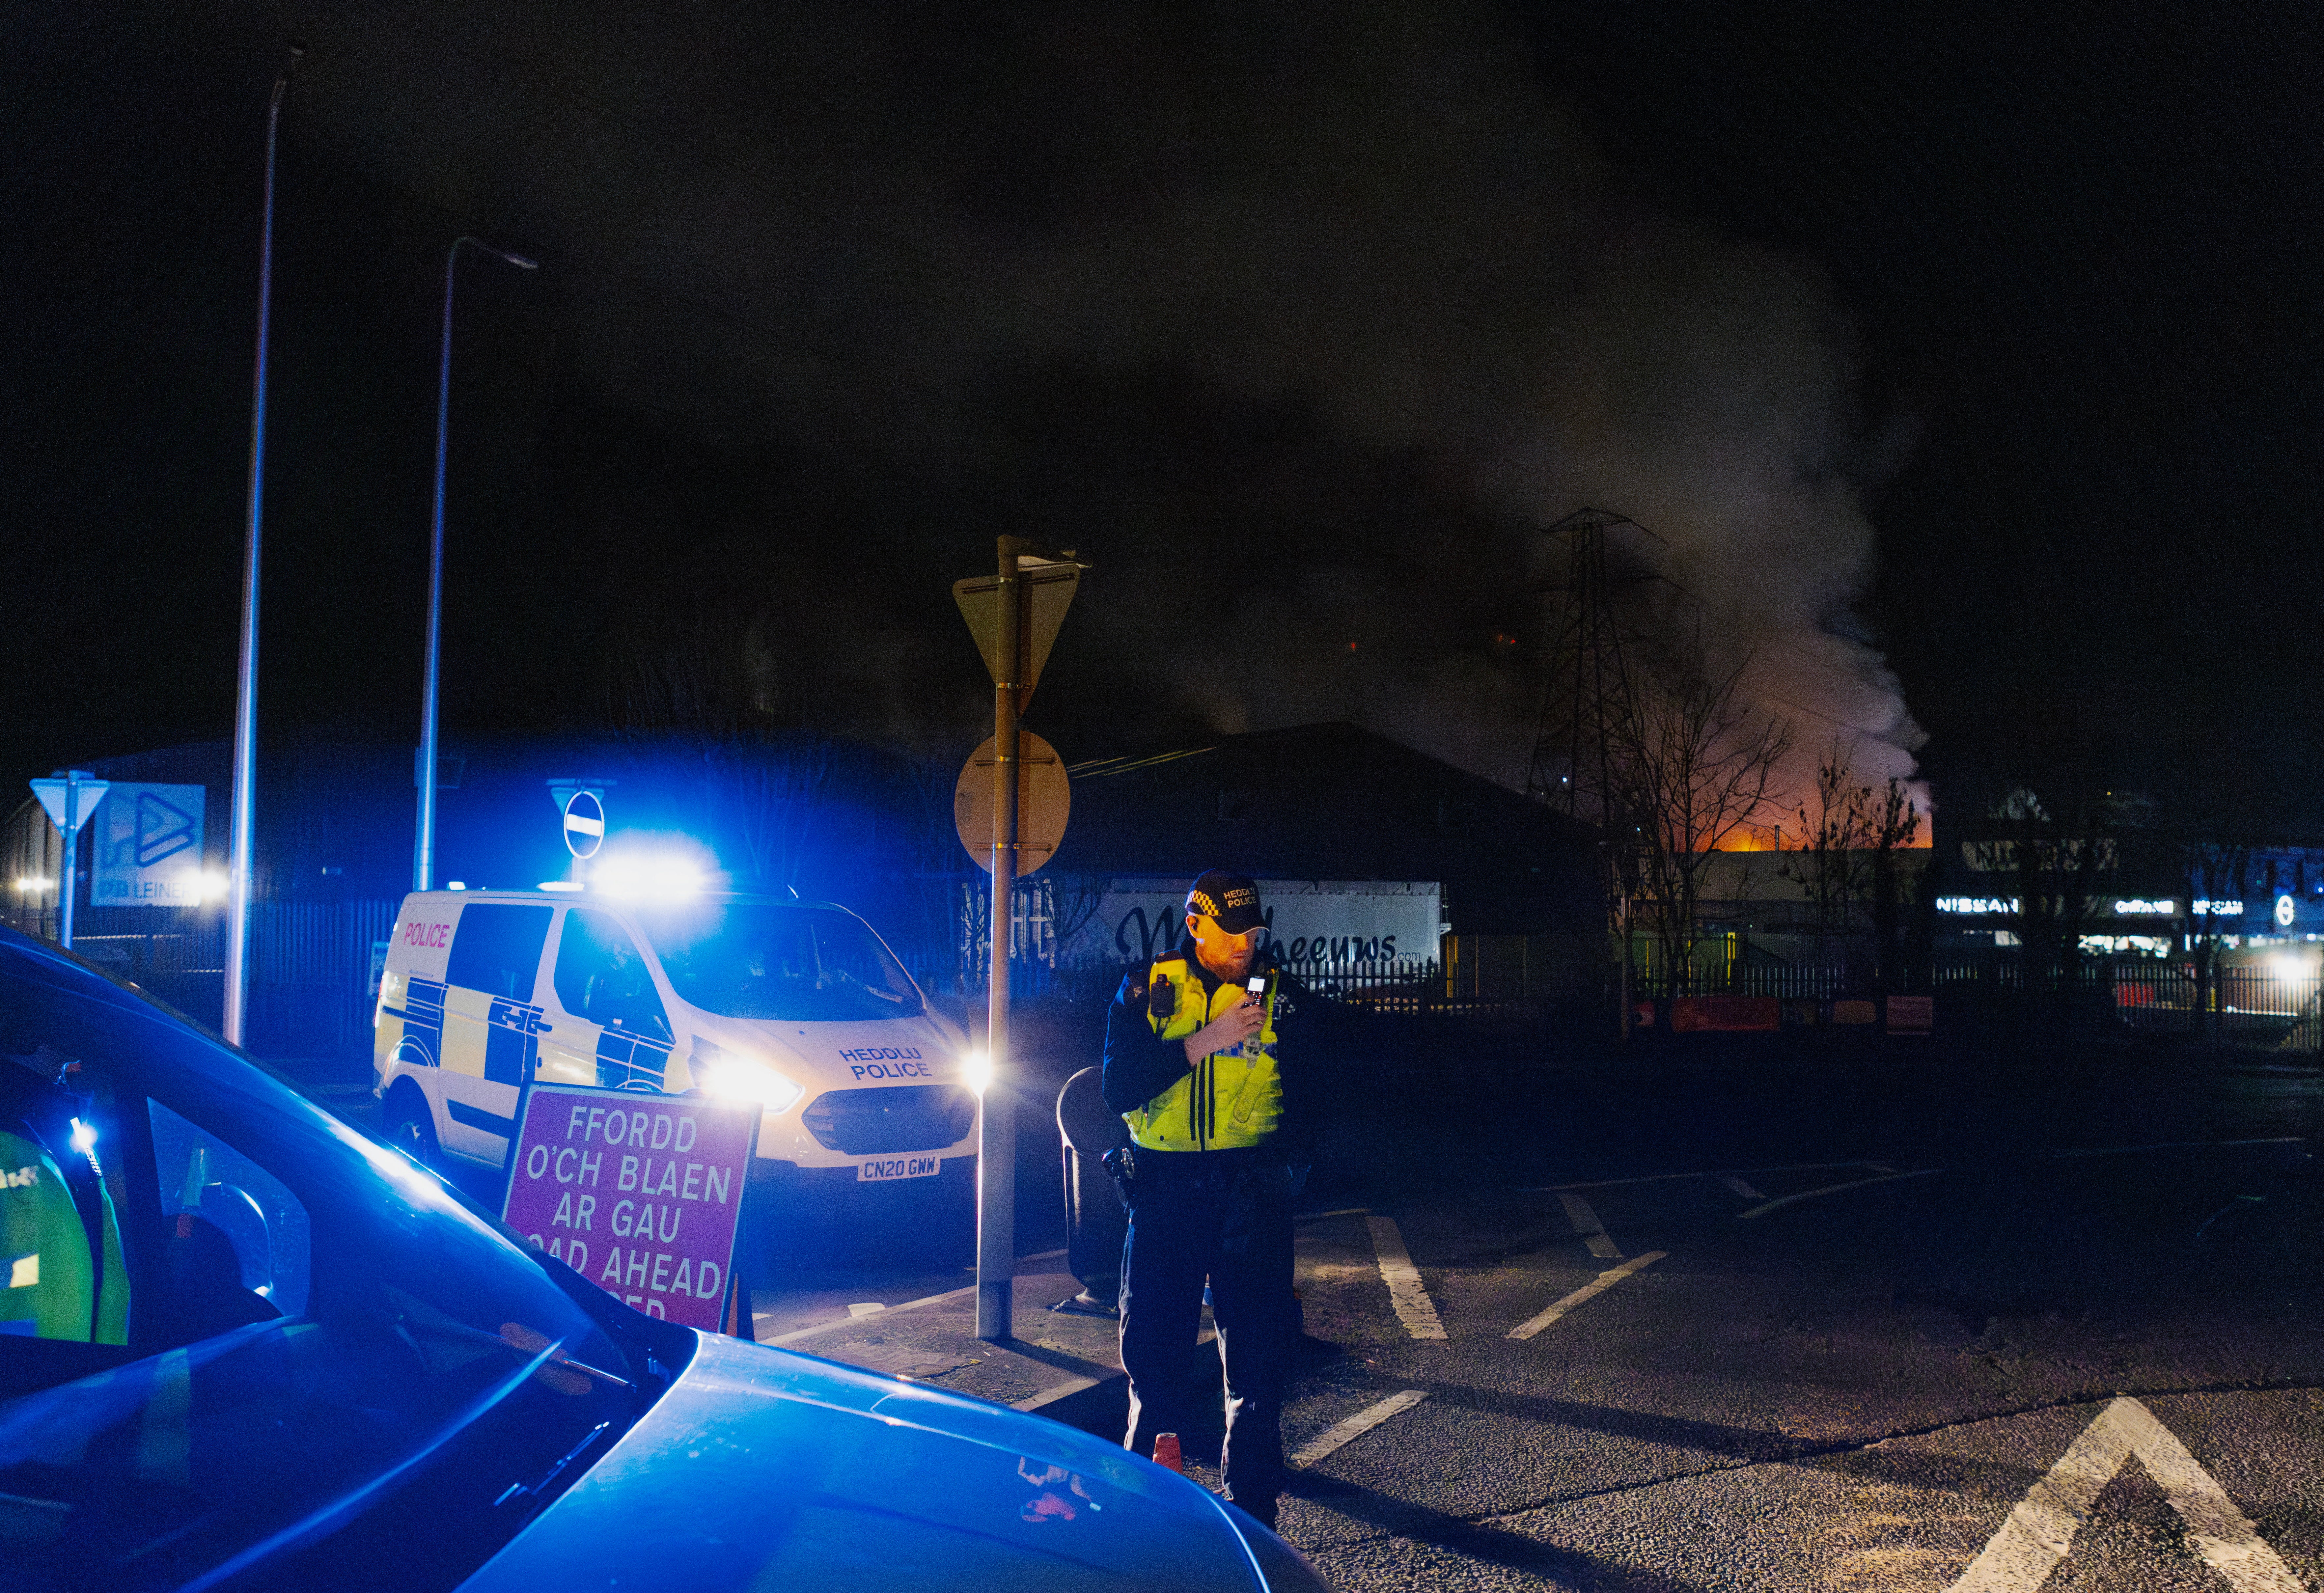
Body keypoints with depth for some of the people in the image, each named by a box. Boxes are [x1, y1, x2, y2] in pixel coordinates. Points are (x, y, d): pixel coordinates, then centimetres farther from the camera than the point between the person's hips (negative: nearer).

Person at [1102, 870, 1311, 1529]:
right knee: (1152, 1342, 7)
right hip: (1165, 1188, 1)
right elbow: (1118, 1086, -6)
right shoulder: (1147, 990, 4)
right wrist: (1204, 1042, -15)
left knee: (1257, 1347, 1)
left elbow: (1307, 1099, 9)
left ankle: (1253, 1499, 14)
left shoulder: (1279, 994, 5)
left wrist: (1287, 1161, -8)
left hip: (1251, 1189, 0)